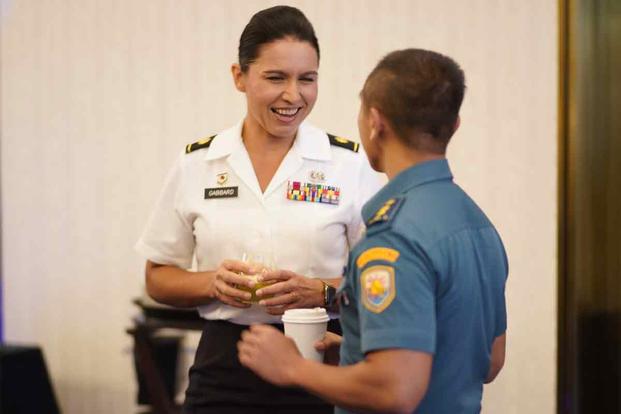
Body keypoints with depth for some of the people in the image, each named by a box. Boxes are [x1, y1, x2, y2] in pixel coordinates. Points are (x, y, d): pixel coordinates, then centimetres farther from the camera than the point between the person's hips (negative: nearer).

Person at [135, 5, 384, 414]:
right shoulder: (197, 164, 2)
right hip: (225, 367, 1)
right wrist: (212, 283, -11)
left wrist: (321, 292, -17)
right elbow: (159, 278, 9)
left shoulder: (350, 164, -2)